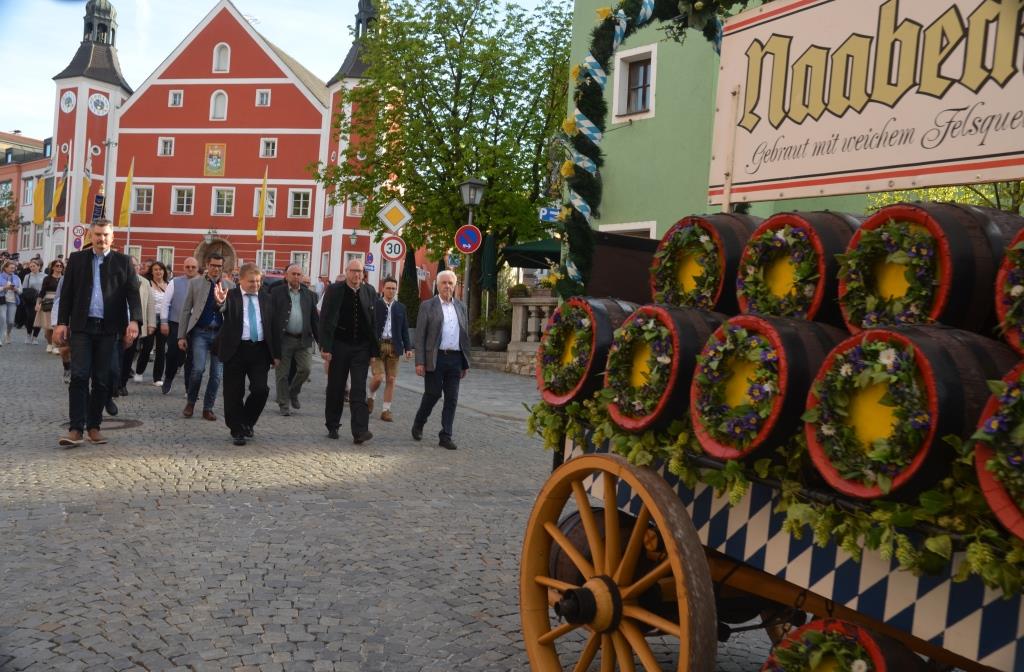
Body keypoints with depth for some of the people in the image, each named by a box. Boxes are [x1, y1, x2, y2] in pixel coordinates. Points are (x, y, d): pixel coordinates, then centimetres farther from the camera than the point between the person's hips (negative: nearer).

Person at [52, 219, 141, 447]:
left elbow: (133, 293, -1)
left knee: (102, 380, 5)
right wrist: (62, 323, 0)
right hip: (82, 326, 0)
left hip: (108, 328, 0)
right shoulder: (77, 259, 9)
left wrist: (134, 321, -15)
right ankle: (76, 429, -7)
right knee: (79, 376, -7)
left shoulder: (123, 262, 6)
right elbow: (67, 293, 8)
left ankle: (93, 426, 14)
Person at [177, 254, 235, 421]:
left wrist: (222, 302, -17)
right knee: (198, 369, -14)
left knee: (216, 374, 3)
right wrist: (181, 336, 1)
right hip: (200, 332, -2)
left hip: (221, 333, 2)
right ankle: (191, 403, 9)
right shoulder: (195, 283, 7)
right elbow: (186, 310, 6)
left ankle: (208, 408, 16)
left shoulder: (230, 286, 9)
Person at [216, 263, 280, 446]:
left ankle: (247, 422, 20)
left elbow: (273, 327, 12)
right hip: (236, 350, -2)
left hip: (260, 350, 2)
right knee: (234, 393, 5)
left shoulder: (266, 299, 10)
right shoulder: (230, 296, -1)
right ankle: (237, 430, 20)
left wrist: (276, 354, 9)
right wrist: (221, 302, -45)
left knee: (261, 389, -6)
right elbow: (223, 313, -22)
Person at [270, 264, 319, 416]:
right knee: (282, 373, 3)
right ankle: (284, 404, 15)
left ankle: (293, 392, 23)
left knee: (305, 369, -5)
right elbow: (271, 316, -2)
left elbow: (315, 319, 12)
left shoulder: (309, 294, 11)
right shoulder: (277, 292, 2)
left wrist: (320, 340, 6)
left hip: (303, 339, 3)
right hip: (283, 339, -2)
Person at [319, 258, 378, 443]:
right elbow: (325, 320, -4)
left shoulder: (369, 292, 3)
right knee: (335, 389, 10)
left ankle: (360, 431, -8)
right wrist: (325, 347, -11)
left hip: (361, 348, 1)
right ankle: (332, 426, 24)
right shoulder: (334, 290, -2)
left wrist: (373, 351, 1)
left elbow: (374, 322, 4)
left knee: (359, 391, -5)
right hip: (339, 346, -1)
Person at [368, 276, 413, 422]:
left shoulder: (400, 307, 10)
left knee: (391, 379, 3)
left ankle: (386, 410, 11)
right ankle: (371, 397, 21)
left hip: (394, 347, 3)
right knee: (378, 377, -10)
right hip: (377, 345, -3)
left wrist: (408, 348, 3)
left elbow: (404, 329, 11)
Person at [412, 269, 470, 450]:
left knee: (452, 399, 2)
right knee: (432, 394, 0)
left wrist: (465, 363, 12)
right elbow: (420, 336, -2)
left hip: (455, 359, 4)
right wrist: (420, 362, -10)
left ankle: (445, 437, 8)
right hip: (435, 358, -4)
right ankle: (418, 424, 25)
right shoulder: (427, 306, 2)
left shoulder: (460, 307, 14)